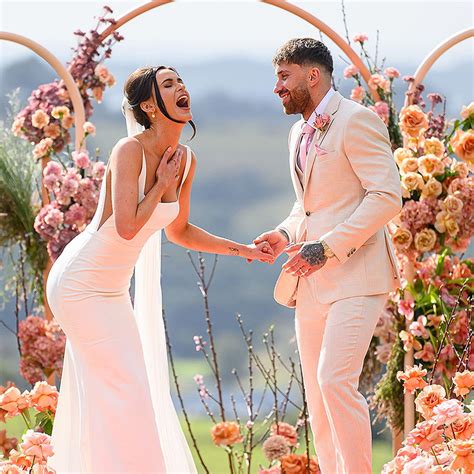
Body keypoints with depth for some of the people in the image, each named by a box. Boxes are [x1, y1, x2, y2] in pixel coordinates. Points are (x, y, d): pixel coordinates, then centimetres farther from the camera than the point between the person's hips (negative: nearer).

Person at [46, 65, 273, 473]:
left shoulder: (185, 160, 1)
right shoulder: (130, 150, -23)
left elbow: (179, 231, 15)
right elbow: (127, 226, -32)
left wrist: (243, 250, 10)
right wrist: (162, 185, -18)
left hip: (113, 288, 8)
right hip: (81, 282, -8)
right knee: (123, 390, -7)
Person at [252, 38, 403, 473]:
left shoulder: (356, 120, -8)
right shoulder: (300, 133, 19)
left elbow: (387, 196, -16)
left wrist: (329, 247, -20)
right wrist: (285, 234, 8)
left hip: (355, 275, -9)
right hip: (310, 282, 9)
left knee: (336, 380, -20)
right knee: (317, 390, 6)